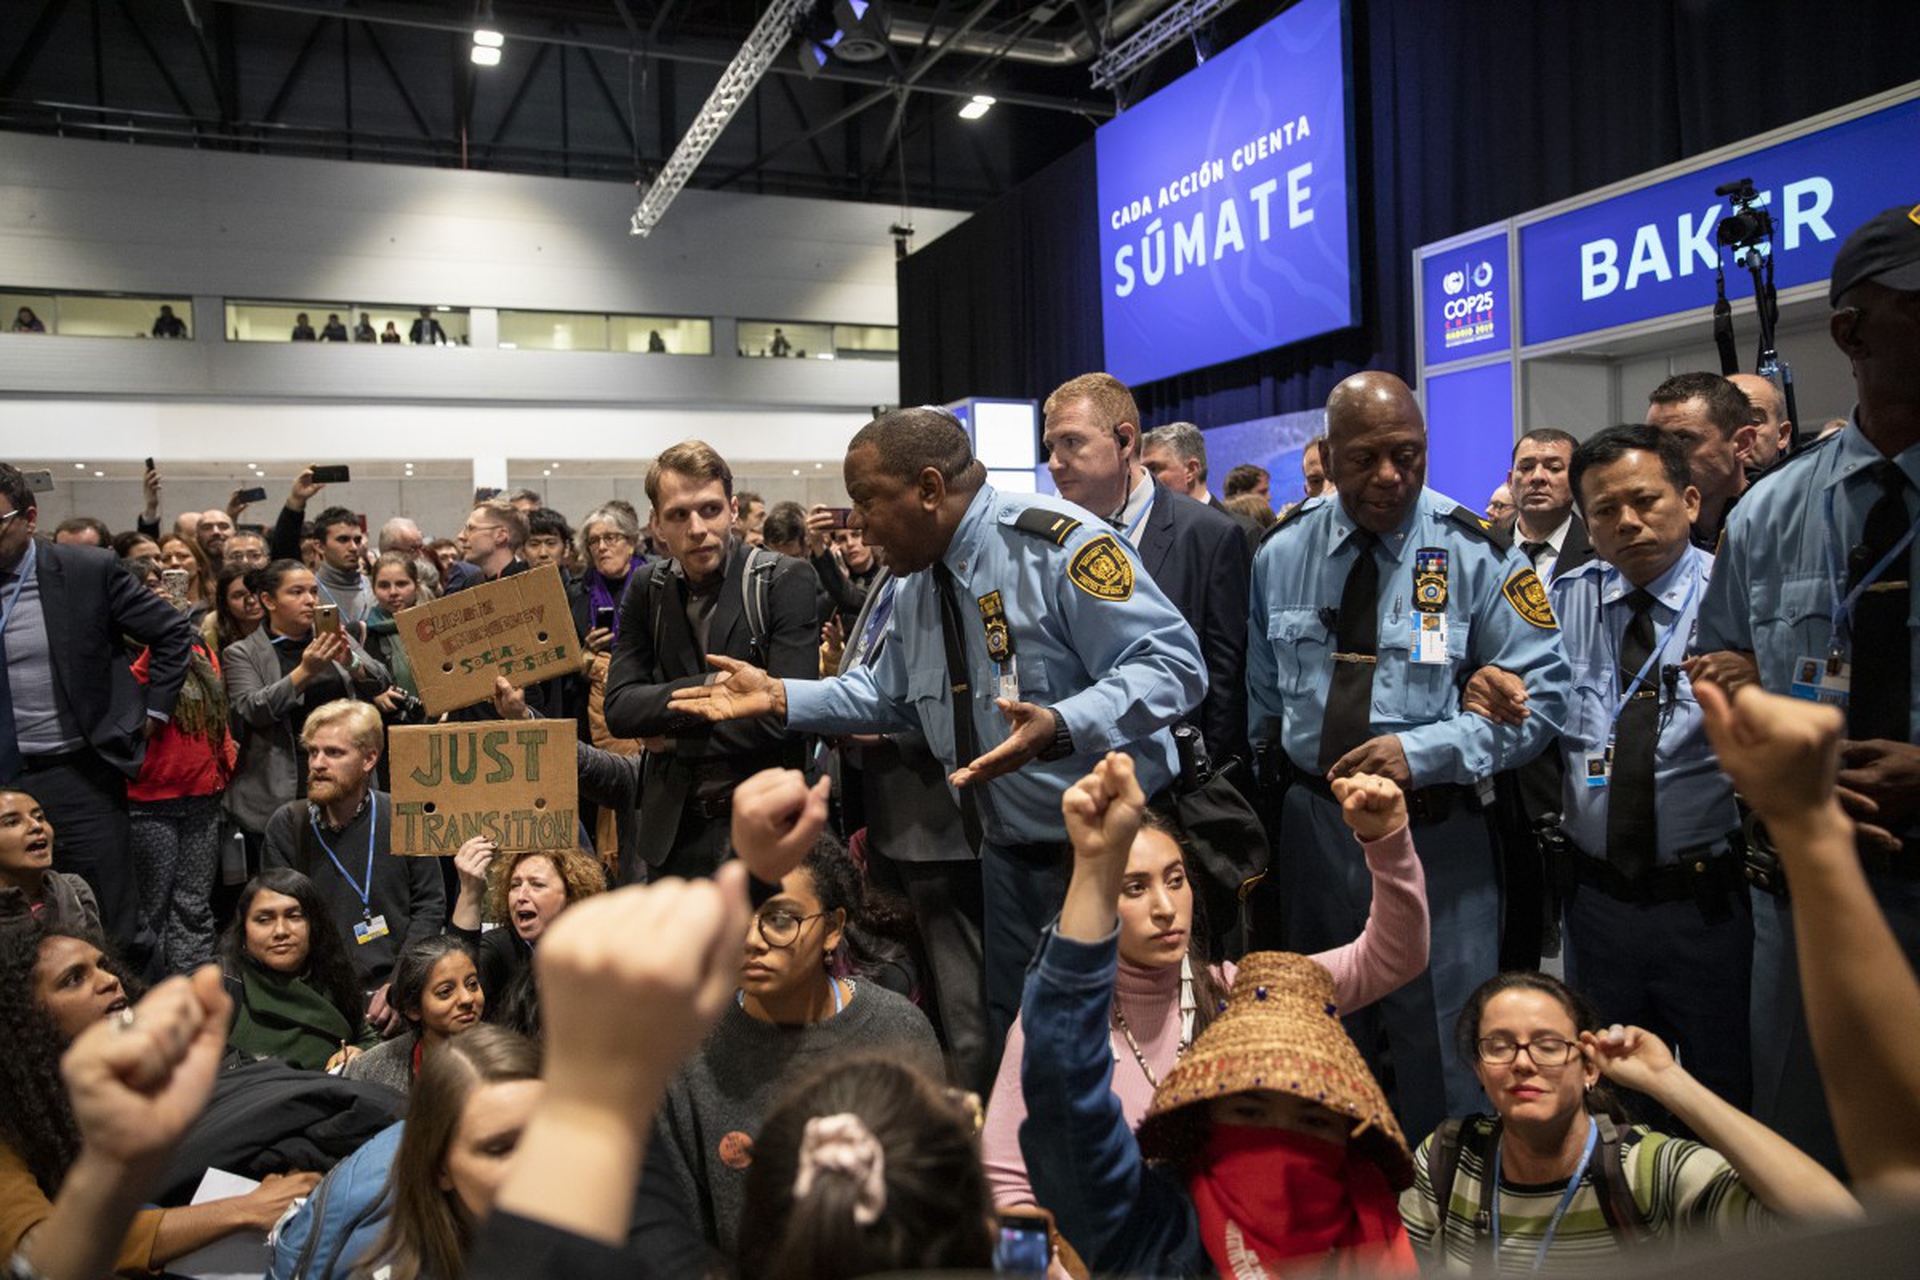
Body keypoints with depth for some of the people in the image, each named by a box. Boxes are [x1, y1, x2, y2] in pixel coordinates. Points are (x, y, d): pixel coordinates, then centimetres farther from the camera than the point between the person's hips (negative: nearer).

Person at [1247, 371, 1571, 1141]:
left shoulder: (1475, 553, -8)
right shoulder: (1282, 554, 1)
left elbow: (1541, 695, -8)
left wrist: (1422, 753, -20)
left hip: (1434, 835, -3)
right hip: (1310, 826, 4)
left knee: (1442, 1060, 7)